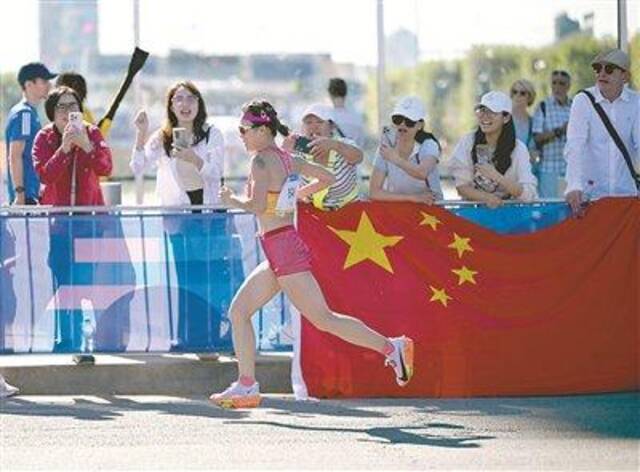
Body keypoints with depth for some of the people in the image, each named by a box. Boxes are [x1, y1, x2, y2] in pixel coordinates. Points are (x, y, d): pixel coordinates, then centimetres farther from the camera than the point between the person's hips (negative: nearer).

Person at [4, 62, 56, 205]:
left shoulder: (31, 112, 17)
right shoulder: (24, 114, -12)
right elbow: (15, 156, -19)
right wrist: (20, 193, -23)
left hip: (33, 194, 10)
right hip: (26, 195, -10)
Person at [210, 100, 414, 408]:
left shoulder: (261, 159, -12)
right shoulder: (287, 158, 13)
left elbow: (257, 205, -23)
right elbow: (326, 178, 23)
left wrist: (232, 200, -5)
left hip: (283, 248, -10)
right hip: (281, 252, 10)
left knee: (323, 319, -9)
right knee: (239, 311, 11)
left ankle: (392, 347, -5)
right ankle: (246, 386, 10)